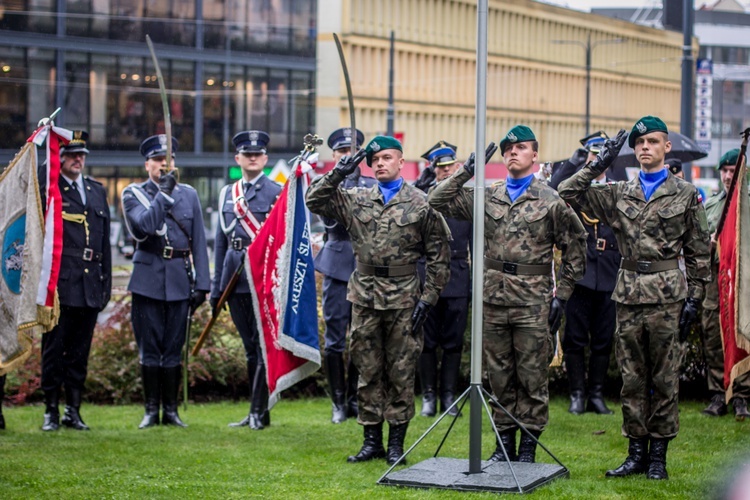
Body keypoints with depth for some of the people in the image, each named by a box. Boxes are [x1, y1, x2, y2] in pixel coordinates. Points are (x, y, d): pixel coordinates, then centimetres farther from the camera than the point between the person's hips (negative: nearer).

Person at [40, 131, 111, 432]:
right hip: (60, 283, -4)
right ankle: (51, 411, 7)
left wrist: (106, 282, 15)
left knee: (80, 351, 8)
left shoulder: (97, 191, 17)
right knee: (54, 349, 0)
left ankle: (73, 410, 15)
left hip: (90, 286, 4)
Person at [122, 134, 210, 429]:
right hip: (148, 280, -1)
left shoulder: (188, 194, 10)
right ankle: (151, 410, 10)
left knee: (173, 349, 4)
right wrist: (164, 192, -17)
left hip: (179, 280, 2)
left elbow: (198, 242, 7)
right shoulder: (133, 194, 3)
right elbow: (144, 225, -17)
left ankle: (171, 410, 11)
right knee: (149, 349, 2)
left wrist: (201, 284, 1)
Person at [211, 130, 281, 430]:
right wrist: (216, 287, 11)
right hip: (235, 278, 5)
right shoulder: (227, 194, 14)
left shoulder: (276, 192, 0)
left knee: (263, 344, -5)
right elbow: (221, 241, 15)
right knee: (250, 347, 10)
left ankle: (258, 411, 0)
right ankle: (259, 413, 17)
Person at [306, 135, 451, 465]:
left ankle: (396, 443, 12)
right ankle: (372, 440, 17)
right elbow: (314, 202, 3)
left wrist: (428, 298, -7)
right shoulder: (356, 200, 8)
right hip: (364, 298, 3)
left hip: (403, 299, -3)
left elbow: (439, 255, -1)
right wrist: (336, 175, -9)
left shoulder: (421, 204, -1)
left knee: (401, 373, 3)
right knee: (368, 371, 8)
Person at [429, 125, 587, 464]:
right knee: (499, 375, 10)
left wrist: (562, 295, -1)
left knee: (532, 376, 2)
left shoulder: (551, 201, 0)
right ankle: (504, 442, 20)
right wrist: (467, 170, -2)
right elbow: (438, 200, 7)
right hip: (493, 299, 3)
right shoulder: (486, 197, 9)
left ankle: (528, 446, 10)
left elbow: (575, 248, 3)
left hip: (533, 302, -3)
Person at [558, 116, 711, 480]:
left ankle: (658, 454, 11)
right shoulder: (618, 194, 9)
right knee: (632, 379, 7)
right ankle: (636, 452, 14)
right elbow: (567, 193, 4)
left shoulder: (686, 194, 4)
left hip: (667, 296, -3)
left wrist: (694, 297, -2)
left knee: (664, 379, 3)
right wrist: (599, 163, -1)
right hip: (628, 296, 3)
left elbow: (698, 252, 4)